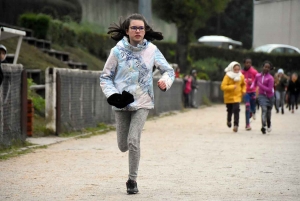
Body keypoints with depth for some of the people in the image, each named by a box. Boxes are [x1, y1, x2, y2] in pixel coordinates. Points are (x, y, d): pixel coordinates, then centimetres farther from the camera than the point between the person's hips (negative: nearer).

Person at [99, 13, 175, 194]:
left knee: (133, 141, -17)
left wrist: (165, 81, -18)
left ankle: (133, 180, -1)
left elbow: (169, 70, 4)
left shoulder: (151, 50, -4)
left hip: (142, 103, -1)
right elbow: (105, 77, 1)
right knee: (123, 146, 8)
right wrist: (112, 94, -16)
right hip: (122, 104, 1)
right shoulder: (118, 51, -6)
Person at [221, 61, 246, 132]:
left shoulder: (241, 76, -1)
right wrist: (232, 87, -29)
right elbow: (223, 86, -20)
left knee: (236, 110, -17)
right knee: (230, 110, 14)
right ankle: (229, 121, 45)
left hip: (237, 96, 1)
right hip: (228, 97, -1)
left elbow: (243, 84, 19)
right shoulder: (227, 76, -14)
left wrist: (243, 90, 2)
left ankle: (236, 125, -18)